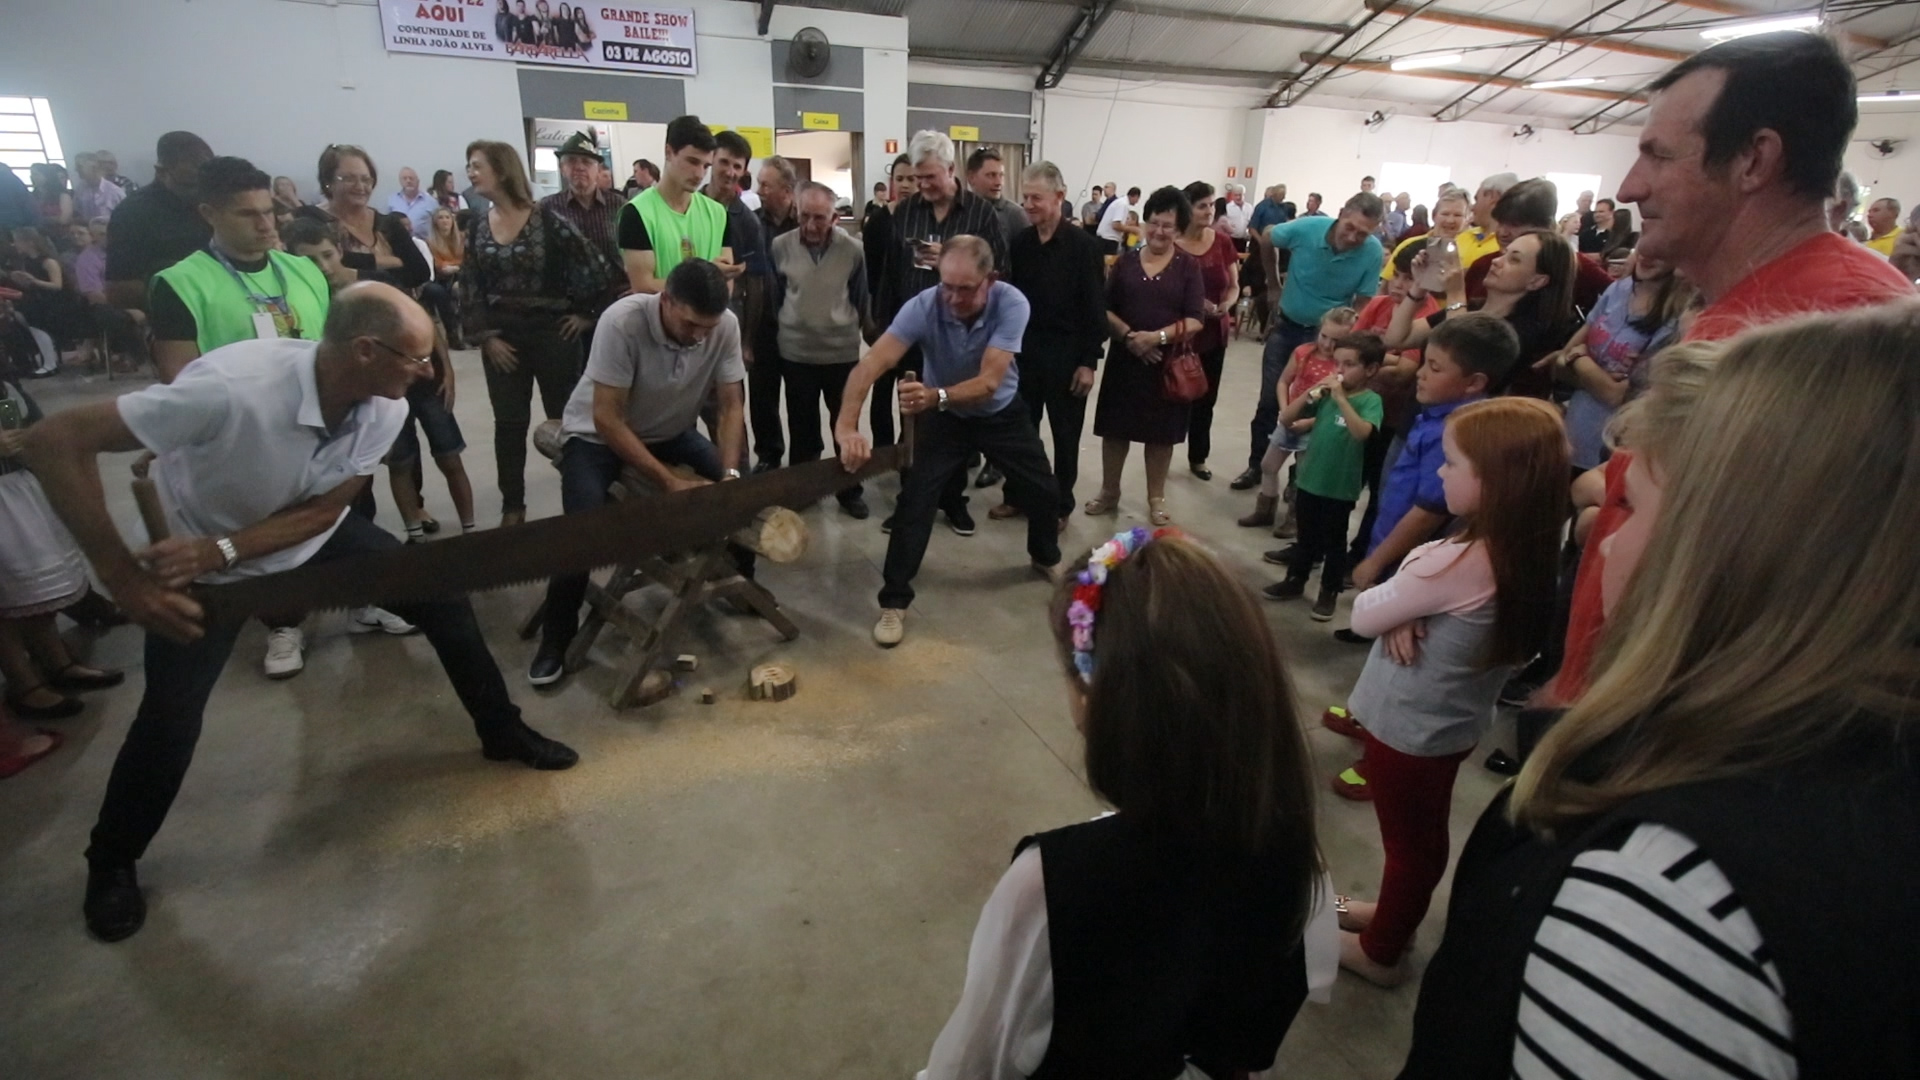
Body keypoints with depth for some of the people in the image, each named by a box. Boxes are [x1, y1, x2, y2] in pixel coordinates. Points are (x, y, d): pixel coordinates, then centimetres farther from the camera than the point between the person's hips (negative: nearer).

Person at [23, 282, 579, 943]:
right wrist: (123, 577, -37)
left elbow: (324, 510, -14)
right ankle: (111, 863, 24)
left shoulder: (384, 409, -23)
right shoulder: (230, 389, -40)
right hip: (201, 555, -4)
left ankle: (502, 733, 16)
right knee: (170, 715, -6)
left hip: (312, 537, 4)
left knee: (443, 599, -4)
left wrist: (223, 549, -30)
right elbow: (54, 443, -35)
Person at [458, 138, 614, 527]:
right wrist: (484, 336, -2)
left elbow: (597, 266, -9)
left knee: (564, 418, 4)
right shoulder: (476, 227, 6)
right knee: (509, 423, 8)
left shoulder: (548, 221, -8)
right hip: (502, 337, 4)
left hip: (552, 331, -4)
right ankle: (513, 506, 19)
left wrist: (589, 314, -6)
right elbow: (469, 287, 7)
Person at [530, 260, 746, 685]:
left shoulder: (725, 326, -22)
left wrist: (730, 473, -28)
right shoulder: (622, 322, -33)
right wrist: (668, 481, -31)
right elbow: (606, 419, -29)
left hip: (669, 432, 4)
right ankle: (555, 641, 1)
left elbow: (732, 406, -13)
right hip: (598, 435, -4)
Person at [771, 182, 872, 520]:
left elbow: (860, 299, 6)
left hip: (843, 352, -1)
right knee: (802, 427, 13)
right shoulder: (780, 247, -5)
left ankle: (850, 490, 23)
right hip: (795, 353, 1)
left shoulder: (853, 250, -7)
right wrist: (781, 331, 15)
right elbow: (774, 296, 7)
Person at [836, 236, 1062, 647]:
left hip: (1001, 412, 1)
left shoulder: (1012, 304, -31)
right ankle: (894, 601, 1)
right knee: (914, 501, -12)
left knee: (1043, 491, 8)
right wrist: (846, 427, -55)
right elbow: (869, 365, -39)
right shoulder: (923, 306, -30)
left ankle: (1046, 557, 40)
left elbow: (988, 382, -39)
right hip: (943, 415, -1)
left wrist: (935, 396, -58)